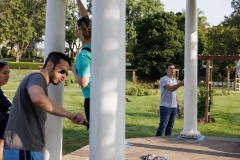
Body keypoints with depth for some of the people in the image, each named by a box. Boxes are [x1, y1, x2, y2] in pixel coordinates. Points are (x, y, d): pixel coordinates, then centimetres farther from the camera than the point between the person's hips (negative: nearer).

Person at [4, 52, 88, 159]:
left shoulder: (36, 80, 22)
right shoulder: (37, 78, -11)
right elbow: (38, 98, -35)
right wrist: (70, 115, -34)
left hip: (22, 148, 10)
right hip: (24, 150, -10)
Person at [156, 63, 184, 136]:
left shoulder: (174, 80, 18)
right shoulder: (164, 79, -10)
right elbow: (171, 89, -27)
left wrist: (177, 104, 18)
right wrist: (180, 83, -39)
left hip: (174, 107, 8)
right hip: (165, 106, -8)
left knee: (170, 126, 10)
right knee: (163, 126, -9)